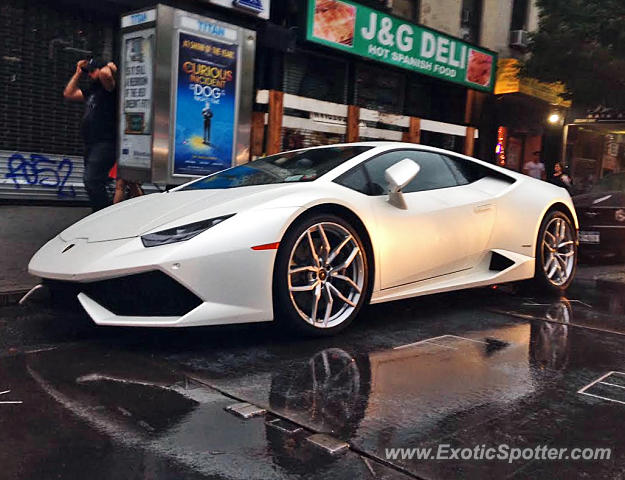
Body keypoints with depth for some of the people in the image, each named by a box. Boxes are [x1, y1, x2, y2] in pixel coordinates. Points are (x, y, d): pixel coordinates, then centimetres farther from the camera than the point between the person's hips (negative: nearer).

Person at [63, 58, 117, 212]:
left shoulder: (108, 88, -6)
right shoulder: (91, 91, 23)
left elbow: (105, 73, -28)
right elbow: (68, 94, 30)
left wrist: (110, 67, -5)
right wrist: (78, 73, 27)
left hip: (105, 144, -10)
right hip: (91, 144, 10)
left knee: (91, 180, -21)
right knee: (93, 182, 13)